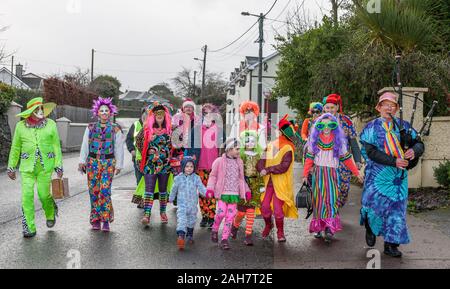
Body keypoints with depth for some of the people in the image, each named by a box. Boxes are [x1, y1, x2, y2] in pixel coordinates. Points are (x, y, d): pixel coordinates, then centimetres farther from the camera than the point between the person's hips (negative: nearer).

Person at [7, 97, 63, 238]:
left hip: (45, 166, -1)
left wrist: (59, 166, -1)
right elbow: (15, 148, 9)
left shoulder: (51, 124, 0)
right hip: (27, 166, 1)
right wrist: (11, 167, 10)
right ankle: (29, 228, 5)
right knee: (27, 196, -5)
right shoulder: (21, 126, 2)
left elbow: (56, 146, 3)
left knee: (43, 194, -2)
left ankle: (51, 213, 32)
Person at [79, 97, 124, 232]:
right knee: (94, 191, 2)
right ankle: (95, 220, 11)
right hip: (92, 161, 2)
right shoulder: (90, 128, 10)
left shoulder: (115, 129, 5)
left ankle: (106, 220, -6)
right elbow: (85, 146, 11)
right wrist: (82, 161, 4)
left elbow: (119, 148, 6)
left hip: (108, 162, -2)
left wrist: (119, 165, 3)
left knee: (105, 190, -12)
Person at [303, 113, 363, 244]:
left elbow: (346, 158, 10)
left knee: (331, 199, -13)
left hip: (332, 174, -1)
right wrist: (305, 174, 0)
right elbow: (309, 158, 6)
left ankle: (330, 229, -19)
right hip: (318, 173, 1)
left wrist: (357, 173, 7)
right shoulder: (314, 140, 8)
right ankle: (318, 227, 10)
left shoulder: (338, 141, 7)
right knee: (318, 200, 1)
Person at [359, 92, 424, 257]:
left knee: (396, 208, 3)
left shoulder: (403, 126, 8)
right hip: (378, 175, -3)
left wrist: (414, 150, -17)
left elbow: (419, 143, 8)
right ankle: (370, 228, 30)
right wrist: (393, 161, -22)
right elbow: (371, 152, -13)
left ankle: (391, 245, 14)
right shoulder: (372, 127, -2)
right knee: (374, 204, -4)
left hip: (399, 176, 3)